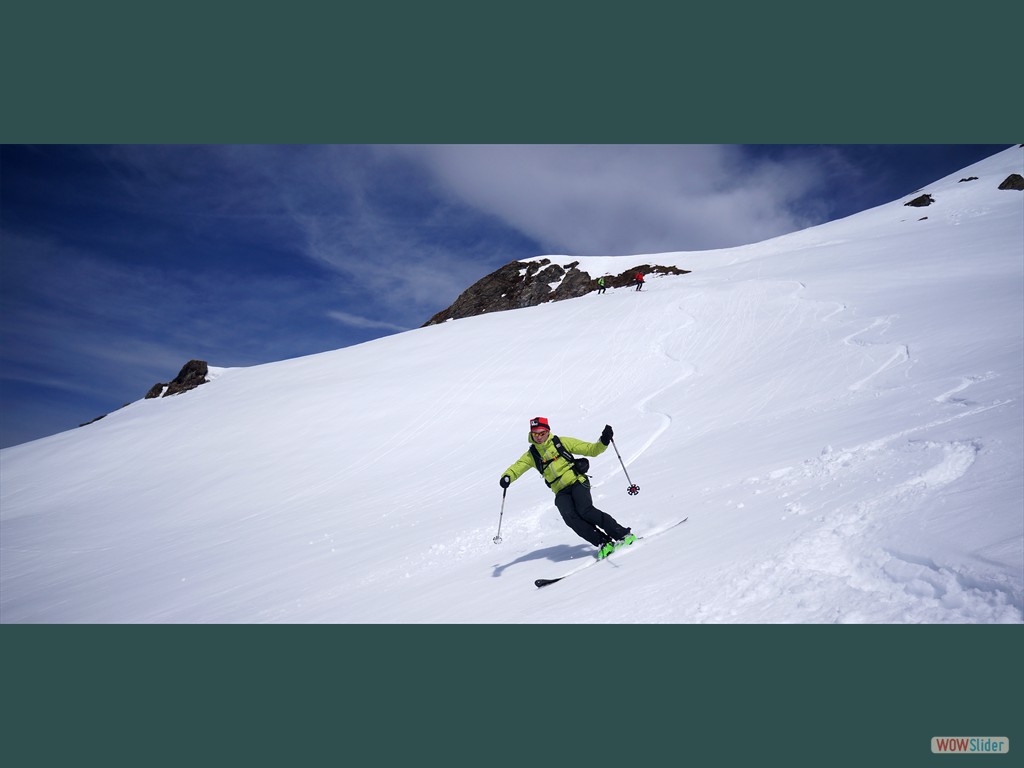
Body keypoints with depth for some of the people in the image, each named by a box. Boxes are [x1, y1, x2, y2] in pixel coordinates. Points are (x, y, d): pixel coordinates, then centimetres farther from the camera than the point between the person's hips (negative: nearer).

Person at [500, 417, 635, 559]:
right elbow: (516, 467, -1)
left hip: (577, 482, -2)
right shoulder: (531, 455, 11)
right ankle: (604, 543, -17)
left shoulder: (562, 442, 4)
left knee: (585, 511, -26)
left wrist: (603, 442, -15)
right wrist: (507, 477, -23)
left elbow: (591, 450, 4)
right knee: (570, 517, -24)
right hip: (561, 492, 3)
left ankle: (624, 535, -16)